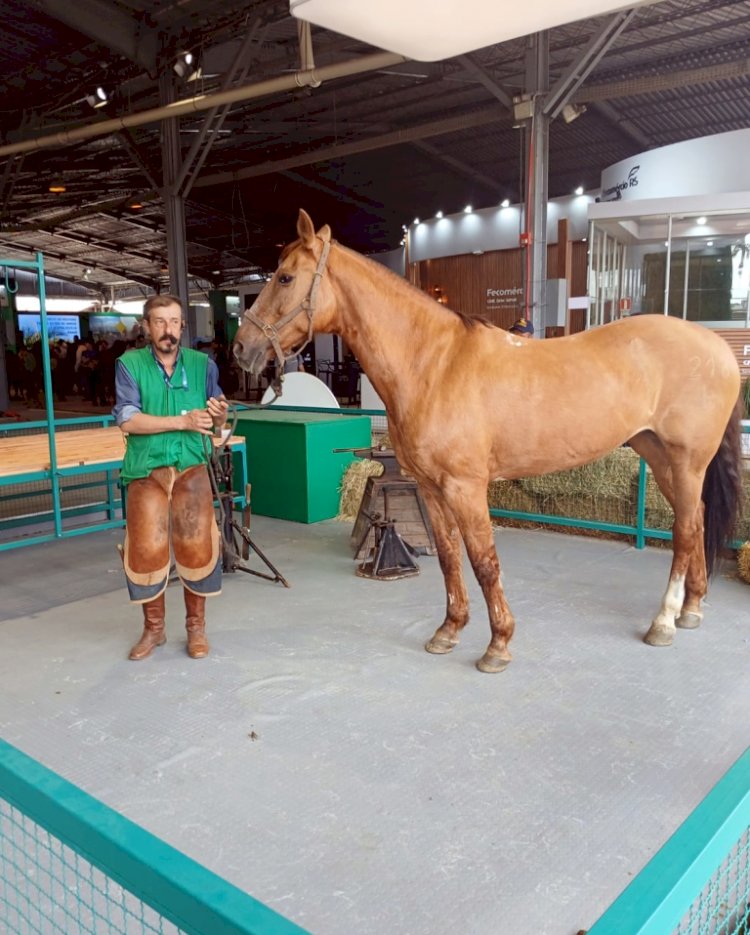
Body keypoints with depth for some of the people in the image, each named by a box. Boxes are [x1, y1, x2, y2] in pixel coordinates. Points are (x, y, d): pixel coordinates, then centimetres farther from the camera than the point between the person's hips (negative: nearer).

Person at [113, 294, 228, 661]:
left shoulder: (202, 364, 4)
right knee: (146, 550, 3)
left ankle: (196, 626, 20)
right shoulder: (129, 364, -2)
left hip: (192, 469, 1)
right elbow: (128, 420, -13)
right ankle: (153, 628, 22)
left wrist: (219, 413, -16)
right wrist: (182, 421, -19)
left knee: (196, 547, 2)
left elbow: (217, 422, 8)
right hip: (146, 471, -1)